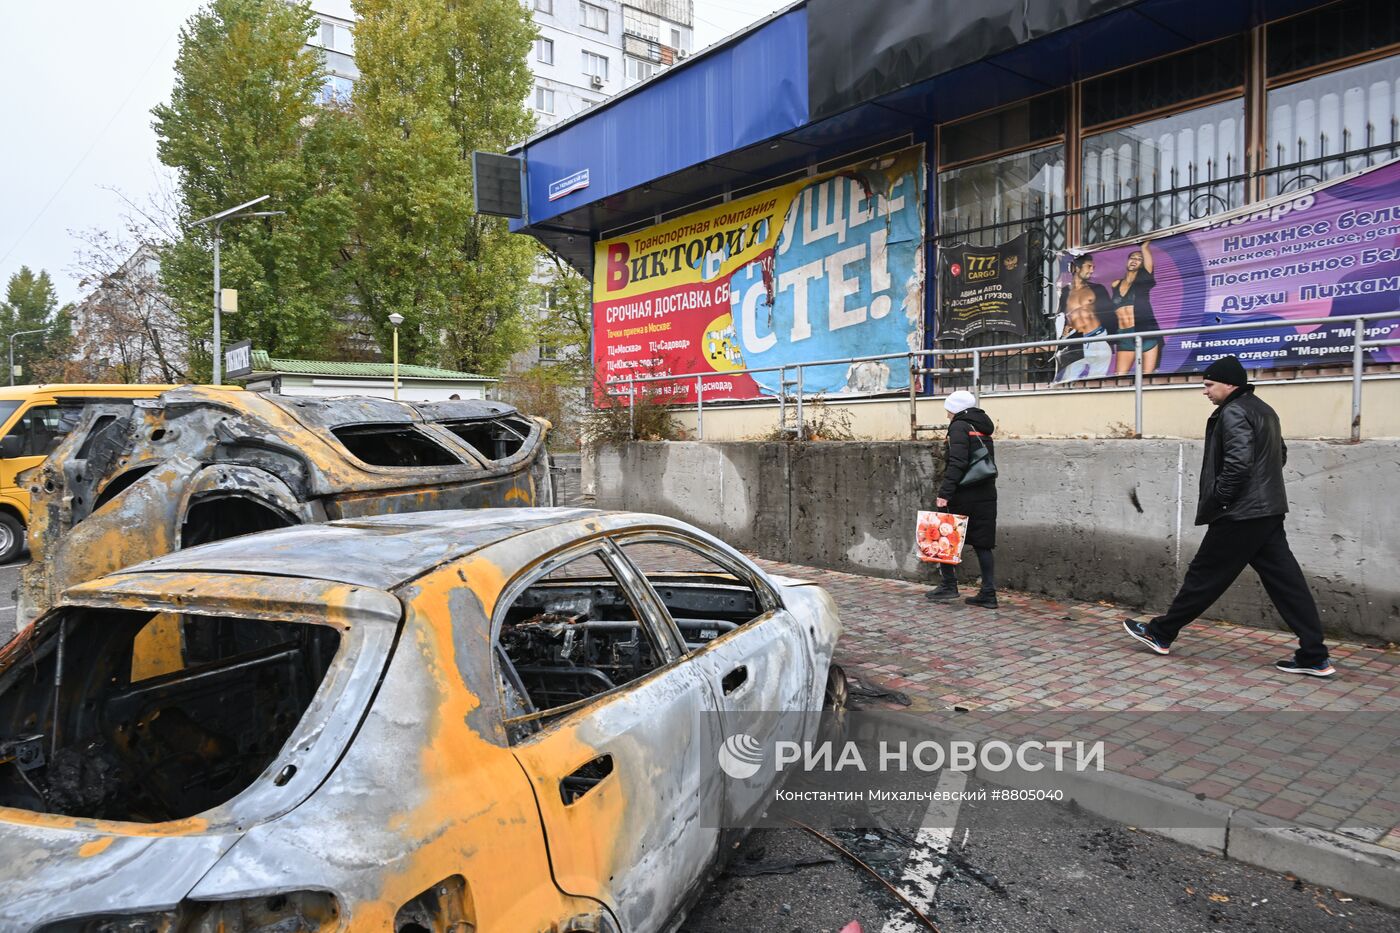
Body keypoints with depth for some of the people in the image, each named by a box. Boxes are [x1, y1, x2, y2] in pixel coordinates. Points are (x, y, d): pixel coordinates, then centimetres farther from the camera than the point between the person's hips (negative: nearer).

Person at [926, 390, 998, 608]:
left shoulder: (959, 427, -6)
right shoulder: (983, 430, 18)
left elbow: (957, 463, -18)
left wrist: (945, 493, -21)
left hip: (963, 495, -7)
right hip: (986, 496, 7)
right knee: (982, 544, 8)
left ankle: (949, 584, 7)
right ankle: (988, 593, 7)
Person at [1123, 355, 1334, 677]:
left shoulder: (1233, 412, -14)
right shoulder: (1262, 410, 17)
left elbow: (1238, 464, -24)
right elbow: (1280, 455, 25)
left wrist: (1212, 504, -17)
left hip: (1240, 515, -9)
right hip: (1268, 512, 9)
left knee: (1204, 576, 1)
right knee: (1285, 581, 7)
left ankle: (1160, 634, 12)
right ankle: (1314, 656, 8)